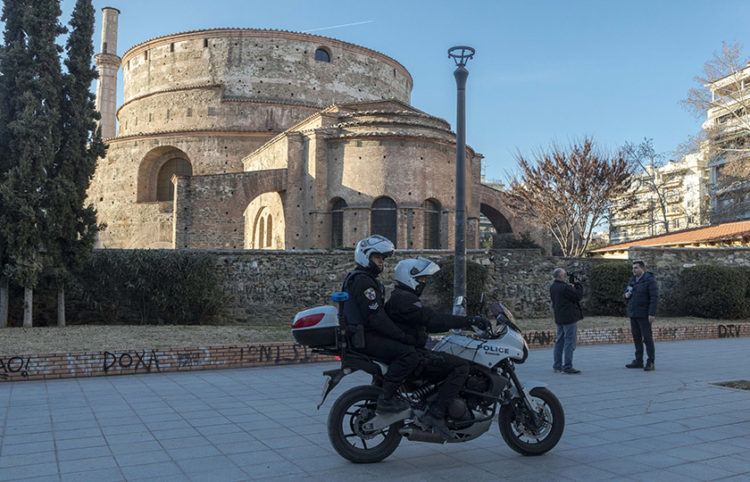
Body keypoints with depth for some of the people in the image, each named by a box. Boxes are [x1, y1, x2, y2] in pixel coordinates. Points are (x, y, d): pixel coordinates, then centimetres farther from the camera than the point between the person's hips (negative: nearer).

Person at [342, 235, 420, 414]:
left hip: (366, 333, 11)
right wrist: (403, 336, -20)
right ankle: (385, 399, -19)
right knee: (408, 354, -22)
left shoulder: (364, 278, 21)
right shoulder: (363, 280, -15)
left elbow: (378, 311, 24)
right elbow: (375, 317, -23)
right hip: (364, 337, -11)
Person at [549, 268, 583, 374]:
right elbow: (578, 296, -14)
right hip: (569, 318, -9)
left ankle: (557, 366, 18)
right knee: (569, 342, -4)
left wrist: (572, 286, 7)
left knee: (559, 341, 14)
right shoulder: (564, 287, -20)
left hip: (559, 318, 9)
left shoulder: (552, 287, 8)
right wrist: (577, 284, -3)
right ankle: (567, 367, -4)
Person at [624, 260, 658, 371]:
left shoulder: (650, 280, -11)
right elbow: (626, 294, 19)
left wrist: (652, 314, -22)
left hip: (644, 314, -7)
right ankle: (638, 361, 16)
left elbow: (654, 297, -16)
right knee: (636, 337, 9)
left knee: (647, 337, -6)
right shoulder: (632, 280, 12)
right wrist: (626, 295, -7)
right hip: (633, 314, 7)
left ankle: (651, 363, 0)